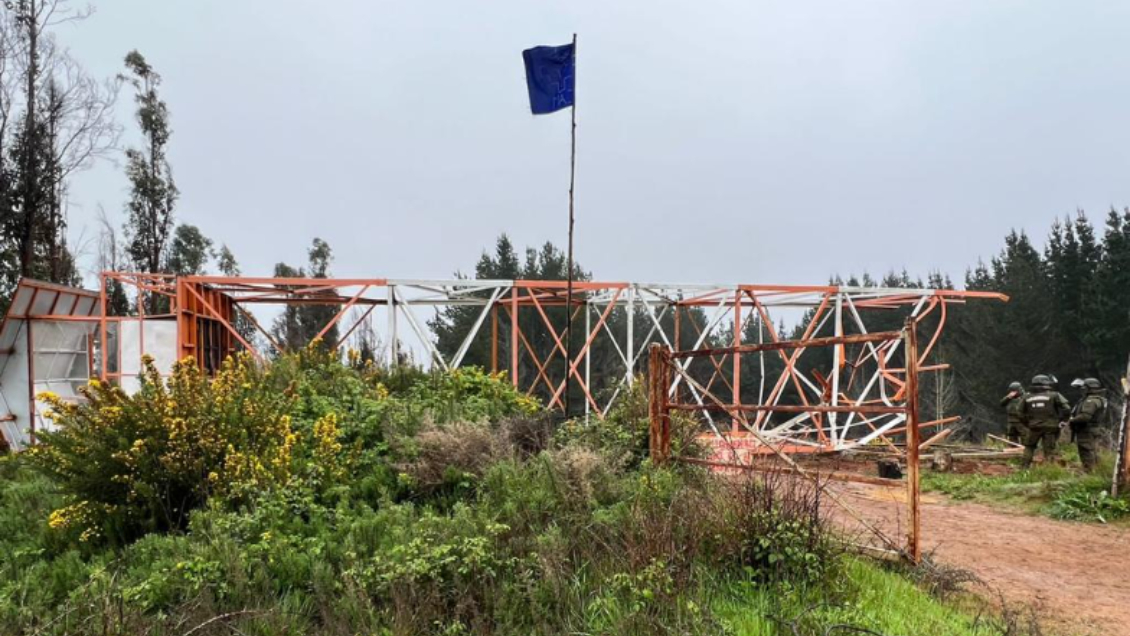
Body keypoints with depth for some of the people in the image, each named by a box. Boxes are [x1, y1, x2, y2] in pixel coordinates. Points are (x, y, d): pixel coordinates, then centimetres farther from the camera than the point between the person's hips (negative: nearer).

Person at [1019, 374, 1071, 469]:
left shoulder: (1028, 397, 6)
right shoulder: (1054, 395, -4)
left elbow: (1022, 414, 10)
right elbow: (1066, 409, -10)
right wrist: (1063, 420, 3)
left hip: (1034, 427, 2)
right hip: (1050, 427, -2)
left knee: (1029, 447, 18)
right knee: (1049, 450, 4)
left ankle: (1025, 467, 14)